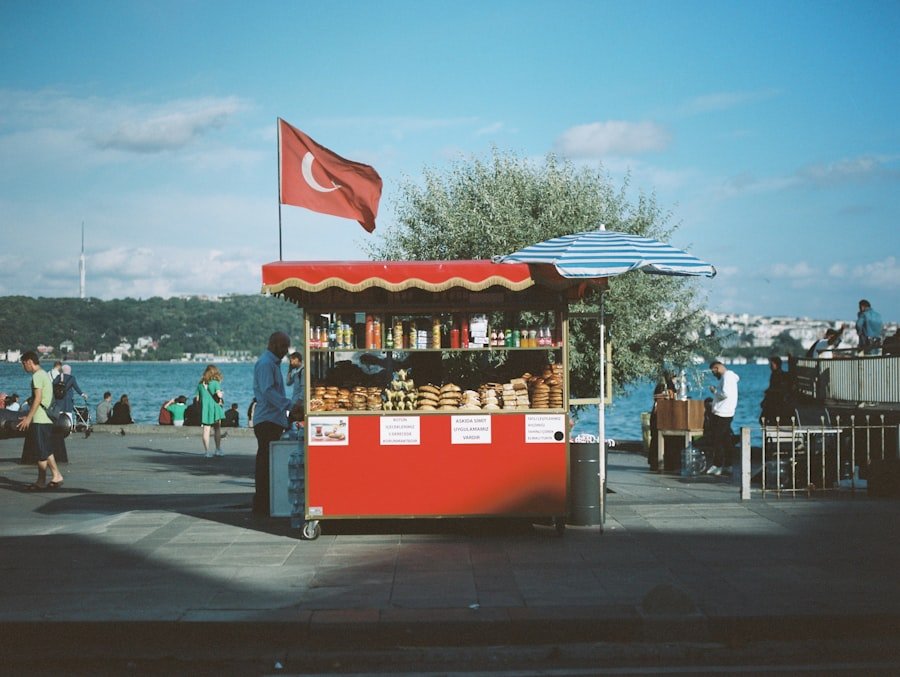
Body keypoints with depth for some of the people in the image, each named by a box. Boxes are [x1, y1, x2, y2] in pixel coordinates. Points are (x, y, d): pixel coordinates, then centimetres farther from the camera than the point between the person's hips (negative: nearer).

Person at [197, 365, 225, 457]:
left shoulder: (200, 384, 8)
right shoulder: (215, 383, -5)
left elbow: (198, 398, 7)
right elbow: (219, 394, -18)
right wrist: (221, 394, 3)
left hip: (204, 408, 3)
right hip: (214, 408, -3)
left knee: (206, 430, 1)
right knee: (217, 428, 10)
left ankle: (207, 451, -1)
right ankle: (218, 449, 10)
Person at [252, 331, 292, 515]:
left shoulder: (272, 363, 21)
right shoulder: (265, 364, -12)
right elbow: (268, 390, -23)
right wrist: (289, 405, -29)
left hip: (274, 420, 10)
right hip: (267, 421, -10)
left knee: (267, 462, 11)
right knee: (266, 463, -9)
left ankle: (263, 505, 15)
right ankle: (261, 505, -6)